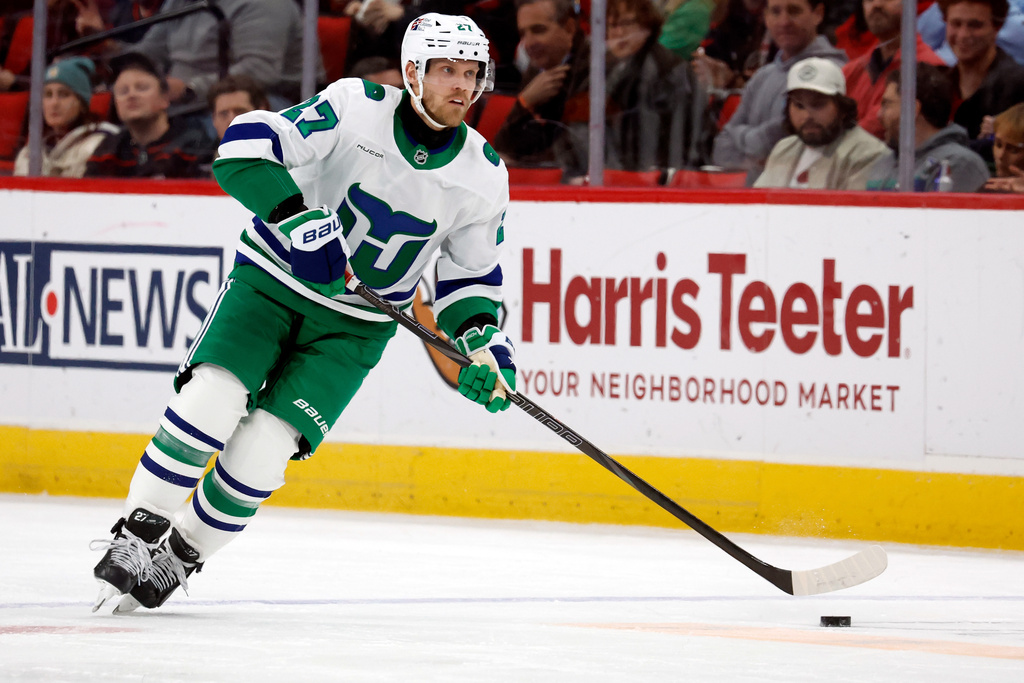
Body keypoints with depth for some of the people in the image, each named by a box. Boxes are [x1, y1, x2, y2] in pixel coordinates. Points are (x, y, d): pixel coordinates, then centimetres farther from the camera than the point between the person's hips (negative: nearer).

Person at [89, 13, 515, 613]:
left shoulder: (484, 177, -5)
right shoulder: (356, 108, -18)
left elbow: (471, 274, 8)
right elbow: (245, 148, -26)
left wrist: (482, 342, -10)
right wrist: (299, 219, -38)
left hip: (354, 326, 2)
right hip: (273, 277, -2)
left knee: (262, 449, -13)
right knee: (210, 401, -23)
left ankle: (181, 555, 7)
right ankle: (138, 533, -6)